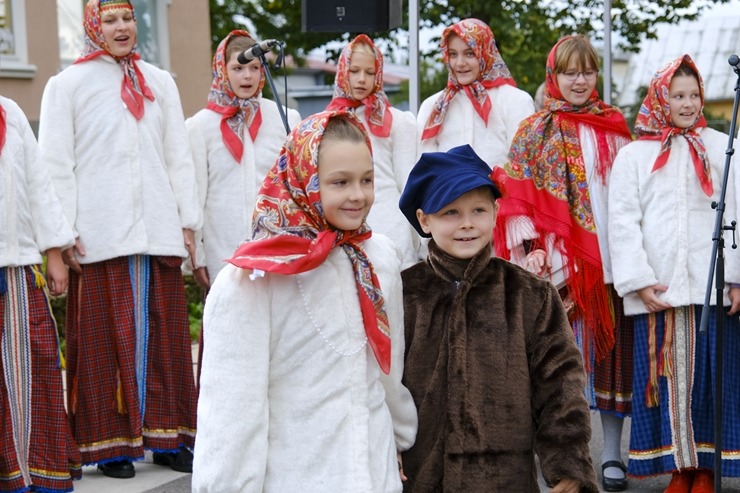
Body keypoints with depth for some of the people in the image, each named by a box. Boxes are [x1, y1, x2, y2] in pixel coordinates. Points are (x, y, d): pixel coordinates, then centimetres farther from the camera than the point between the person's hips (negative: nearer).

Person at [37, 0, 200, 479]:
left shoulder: (160, 82, 15)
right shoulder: (67, 85, 5)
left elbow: (179, 157, 14)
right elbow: (55, 165, 1)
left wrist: (188, 222, 8)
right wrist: (64, 233, -7)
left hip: (158, 231, 3)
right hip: (99, 236, -3)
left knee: (164, 334, 4)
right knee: (105, 337, 0)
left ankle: (165, 435, 13)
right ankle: (111, 443, 8)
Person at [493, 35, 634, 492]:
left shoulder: (615, 127, 11)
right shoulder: (535, 131, 4)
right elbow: (518, 198, -1)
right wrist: (530, 251, -11)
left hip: (611, 256, 2)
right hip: (560, 260, -2)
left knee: (612, 348, 4)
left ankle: (612, 452, 13)